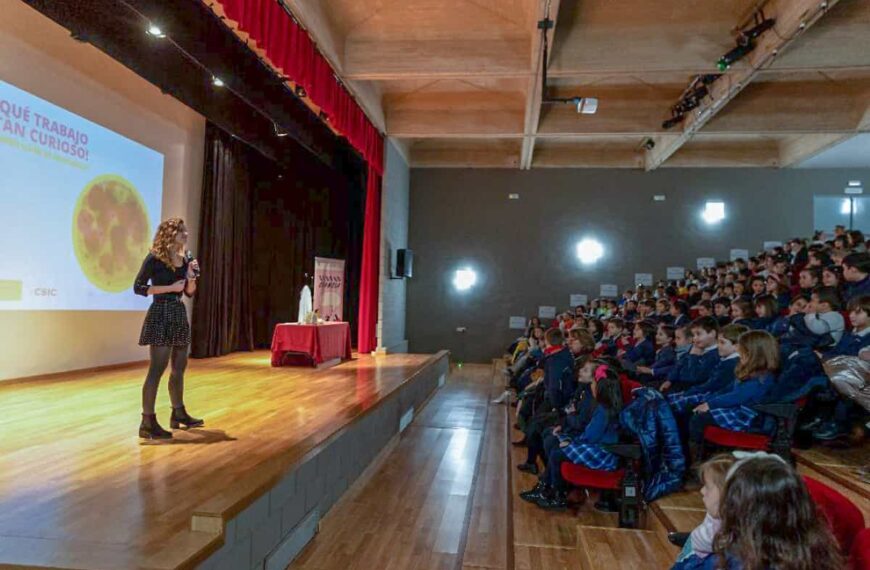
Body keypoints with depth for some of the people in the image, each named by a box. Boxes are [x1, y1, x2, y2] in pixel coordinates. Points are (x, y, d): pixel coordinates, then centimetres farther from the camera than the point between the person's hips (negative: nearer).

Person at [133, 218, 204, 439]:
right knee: (157, 368, -9)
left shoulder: (183, 259, 12)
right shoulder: (154, 258, -8)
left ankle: (178, 414, 25)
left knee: (179, 367, 13)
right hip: (161, 315, -8)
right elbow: (138, 287, -13)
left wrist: (191, 276, -3)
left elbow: (190, 293, 15)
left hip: (179, 315, 8)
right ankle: (147, 422, -5)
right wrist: (170, 288, -17)